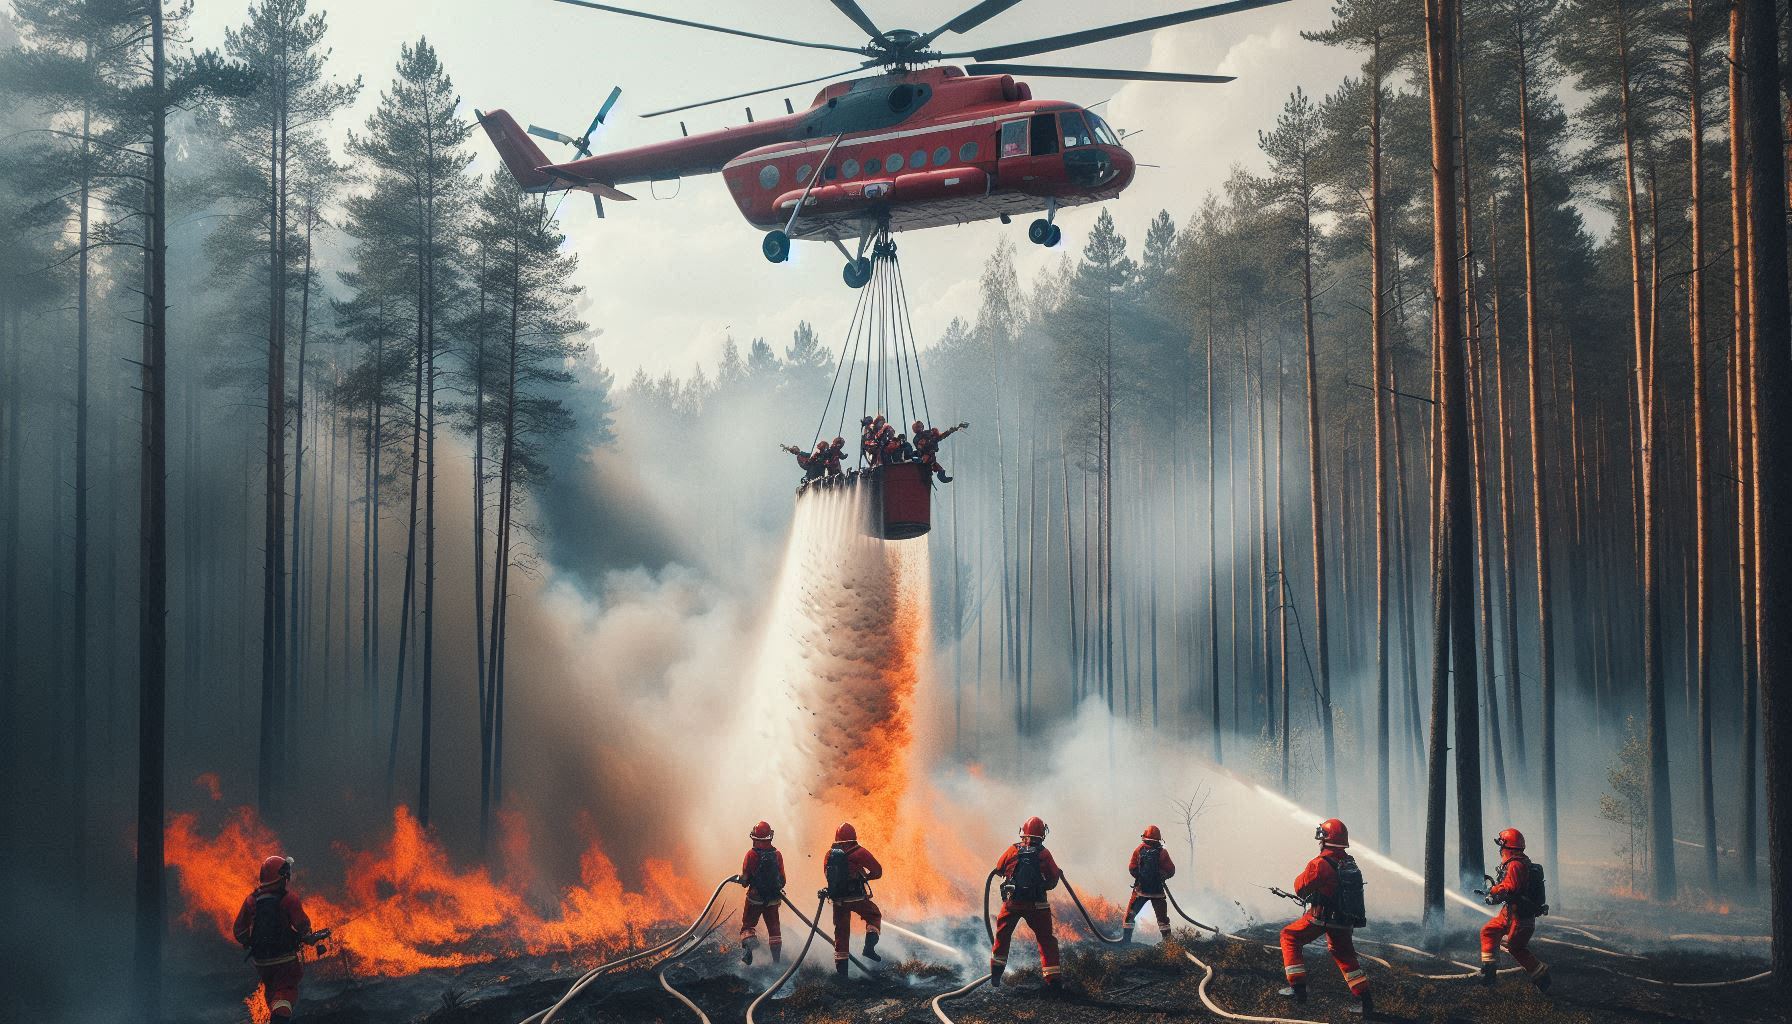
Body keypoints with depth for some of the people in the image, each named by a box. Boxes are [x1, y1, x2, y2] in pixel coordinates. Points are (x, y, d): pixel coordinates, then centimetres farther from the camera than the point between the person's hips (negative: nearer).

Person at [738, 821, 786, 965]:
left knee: (747, 925, 10)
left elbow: (745, 877, -8)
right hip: (773, 899, 3)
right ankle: (777, 959, 14)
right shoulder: (777, 854, -2)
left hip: (755, 897, -3)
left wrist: (739, 879, 15)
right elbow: (782, 878, 4)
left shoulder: (752, 854, -12)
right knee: (773, 928, 13)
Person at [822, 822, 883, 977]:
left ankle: (841, 968, 12)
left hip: (838, 900, 4)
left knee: (841, 932, 13)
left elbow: (827, 873, 19)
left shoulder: (830, 854, 3)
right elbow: (878, 871, -6)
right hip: (857, 898, -4)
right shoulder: (859, 853, -9)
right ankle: (869, 947, 1)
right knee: (875, 916, 21)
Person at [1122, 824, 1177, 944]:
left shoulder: (1139, 850, -7)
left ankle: (1126, 938, 10)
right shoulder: (1162, 853, -10)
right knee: (1162, 916, 12)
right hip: (1157, 891, 0)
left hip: (1140, 889, 0)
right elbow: (1171, 871, -6)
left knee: (1130, 914, 12)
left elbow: (1132, 868, -3)